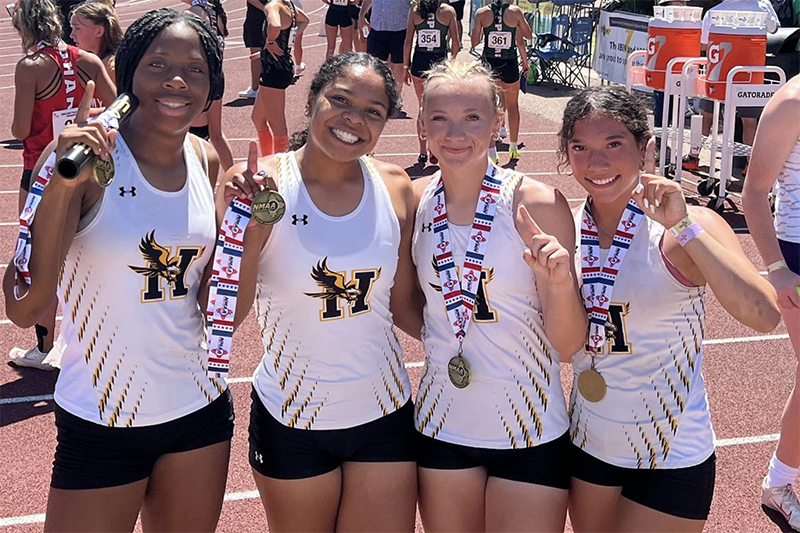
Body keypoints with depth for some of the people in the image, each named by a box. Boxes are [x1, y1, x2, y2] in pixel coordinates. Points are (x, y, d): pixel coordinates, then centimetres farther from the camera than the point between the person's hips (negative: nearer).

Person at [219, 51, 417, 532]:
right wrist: (243, 225, -26)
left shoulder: (395, 189, -4)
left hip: (385, 417, 3)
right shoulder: (261, 186, -13)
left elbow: (404, 306, 6)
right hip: (291, 421, -2)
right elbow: (228, 314, -15)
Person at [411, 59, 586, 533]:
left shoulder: (537, 205, -14)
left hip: (530, 436, -3)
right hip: (442, 430, 3)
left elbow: (568, 343, -12)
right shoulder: (415, 202, -3)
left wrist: (561, 283, -29)